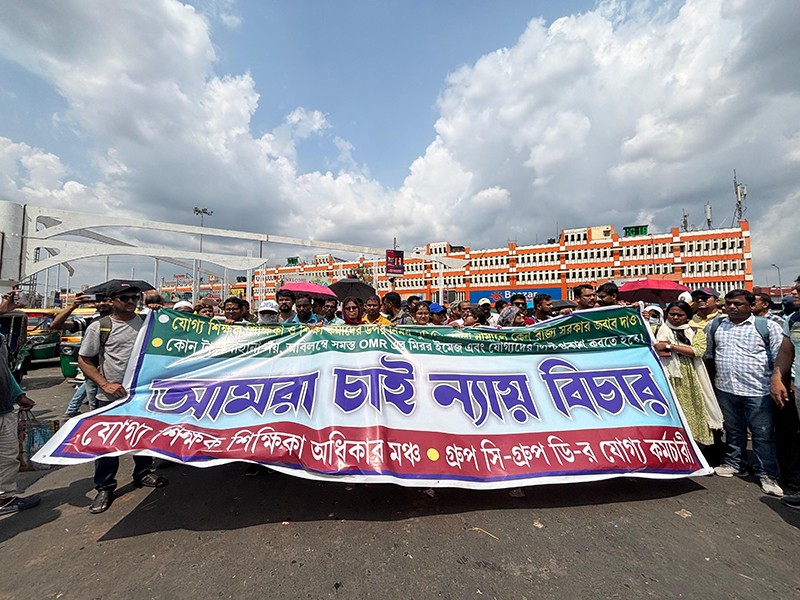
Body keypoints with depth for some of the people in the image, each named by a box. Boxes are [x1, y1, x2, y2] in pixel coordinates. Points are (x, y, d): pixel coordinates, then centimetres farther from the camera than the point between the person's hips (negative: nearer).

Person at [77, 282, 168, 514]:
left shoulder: (146, 322, 2)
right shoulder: (99, 327, -4)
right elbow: (84, 360, -1)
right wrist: (105, 384, -12)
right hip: (110, 397, -2)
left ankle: (143, 473, 36)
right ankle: (104, 488, 26)